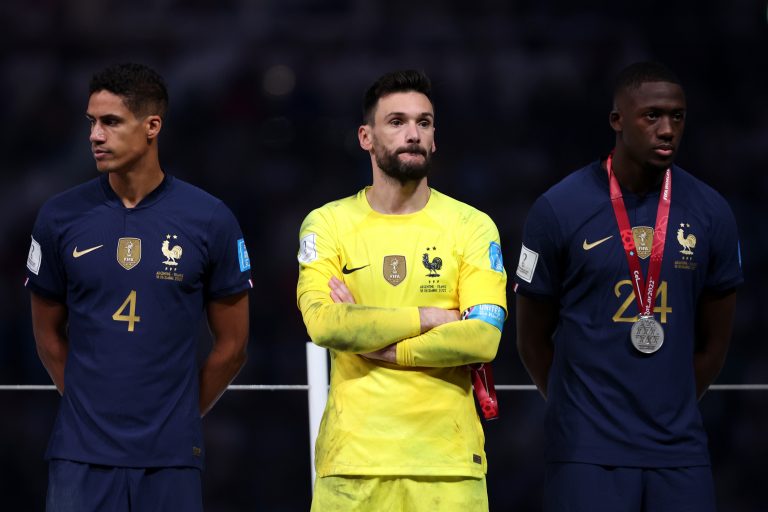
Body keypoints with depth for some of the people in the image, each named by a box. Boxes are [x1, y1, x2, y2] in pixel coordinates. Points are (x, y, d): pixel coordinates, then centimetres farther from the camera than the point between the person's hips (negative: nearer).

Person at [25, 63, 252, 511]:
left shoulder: (209, 220, 0)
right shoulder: (61, 217, 3)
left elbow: (232, 346, 7)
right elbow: (49, 333, 13)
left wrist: (180, 417, 9)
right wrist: (90, 407, 11)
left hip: (170, 458, -1)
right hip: (80, 457, 1)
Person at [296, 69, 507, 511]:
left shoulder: (472, 227, 5)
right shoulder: (327, 224, 6)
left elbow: (484, 338, -7)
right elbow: (322, 323, -10)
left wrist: (377, 342, -10)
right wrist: (430, 317, -8)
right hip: (354, 456, 0)